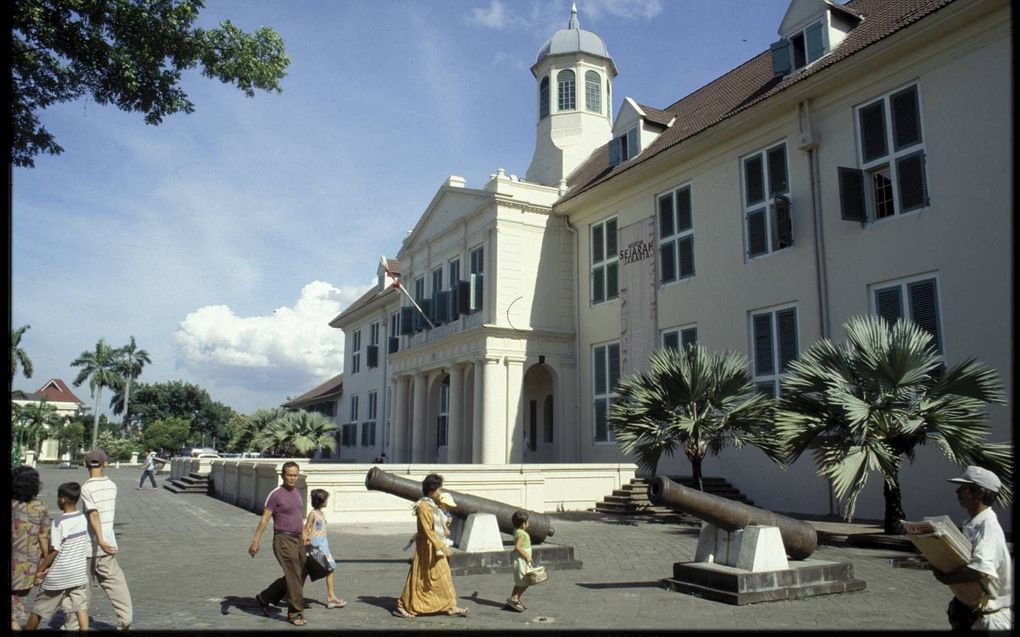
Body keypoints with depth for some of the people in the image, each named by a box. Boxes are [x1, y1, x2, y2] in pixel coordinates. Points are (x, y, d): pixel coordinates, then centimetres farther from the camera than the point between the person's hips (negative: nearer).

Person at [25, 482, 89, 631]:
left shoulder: (59, 521, -17)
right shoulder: (82, 518, 1)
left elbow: (55, 551, -16)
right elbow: (83, 545, 7)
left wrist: (40, 570, -3)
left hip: (59, 575, -5)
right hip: (79, 573, 5)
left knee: (39, 608, 16)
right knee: (81, 607, 5)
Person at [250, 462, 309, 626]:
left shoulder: (297, 493, 12)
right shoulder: (276, 494, -10)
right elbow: (264, 519, -11)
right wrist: (255, 541, -15)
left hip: (298, 539, 8)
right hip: (284, 540, -8)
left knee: (301, 575, 12)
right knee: (293, 577, -7)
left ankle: (265, 598, 26)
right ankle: (295, 613, 5)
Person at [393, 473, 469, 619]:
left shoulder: (433, 505, 9)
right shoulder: (424, 506, -20)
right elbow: (428, 531, -24)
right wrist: (442, 547, -24)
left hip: (437, 547, 9)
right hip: (427, 548, -9)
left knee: (444, 577, 12)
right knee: (421, 579, 0)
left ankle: (450, 606, 19)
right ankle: (403, 606, 12)